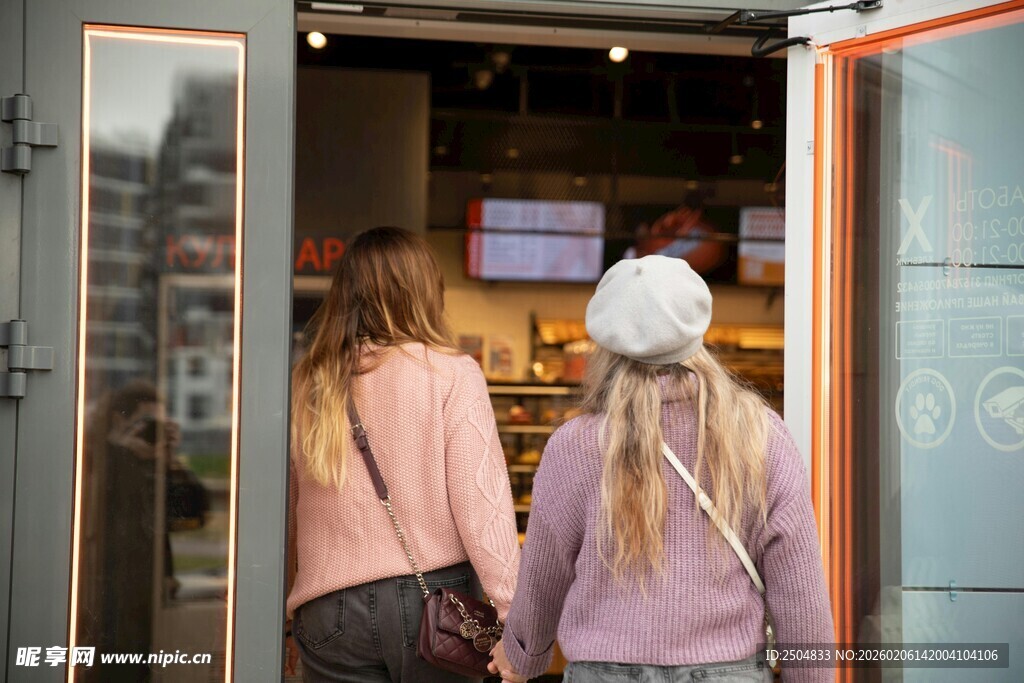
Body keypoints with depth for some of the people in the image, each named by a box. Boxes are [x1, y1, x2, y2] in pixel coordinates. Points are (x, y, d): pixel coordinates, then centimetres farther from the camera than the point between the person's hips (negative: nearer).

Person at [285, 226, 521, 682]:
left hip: (330, 611, 2)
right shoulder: (452, 375, -5)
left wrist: (282, 624, 20)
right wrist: (514, 613, -10)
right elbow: (481, 500, -11)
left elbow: (281, 513, 10)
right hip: (434, 596, -2)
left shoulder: (305, 383, 5)